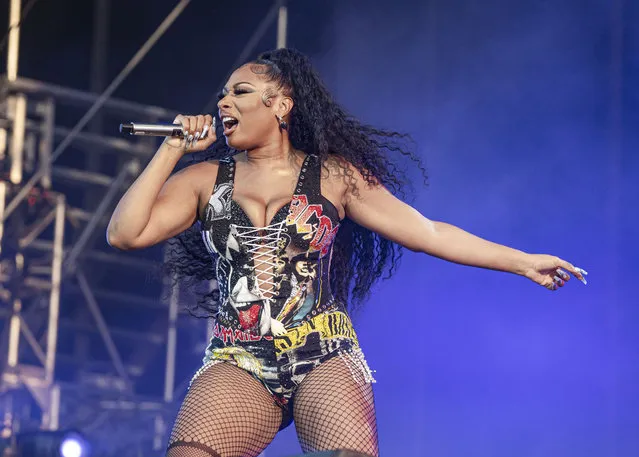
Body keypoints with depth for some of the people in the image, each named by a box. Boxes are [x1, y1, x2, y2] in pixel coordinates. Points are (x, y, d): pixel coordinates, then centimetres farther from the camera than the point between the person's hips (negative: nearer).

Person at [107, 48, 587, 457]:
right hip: (238, 365, 1)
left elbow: (425, 232, 11)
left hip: (326, 359, -1)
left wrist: (523, 262, 8)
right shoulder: (205, 180, 14)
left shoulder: (332, 176, 10)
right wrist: (172, 150, 4)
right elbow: (125, 233, 4)